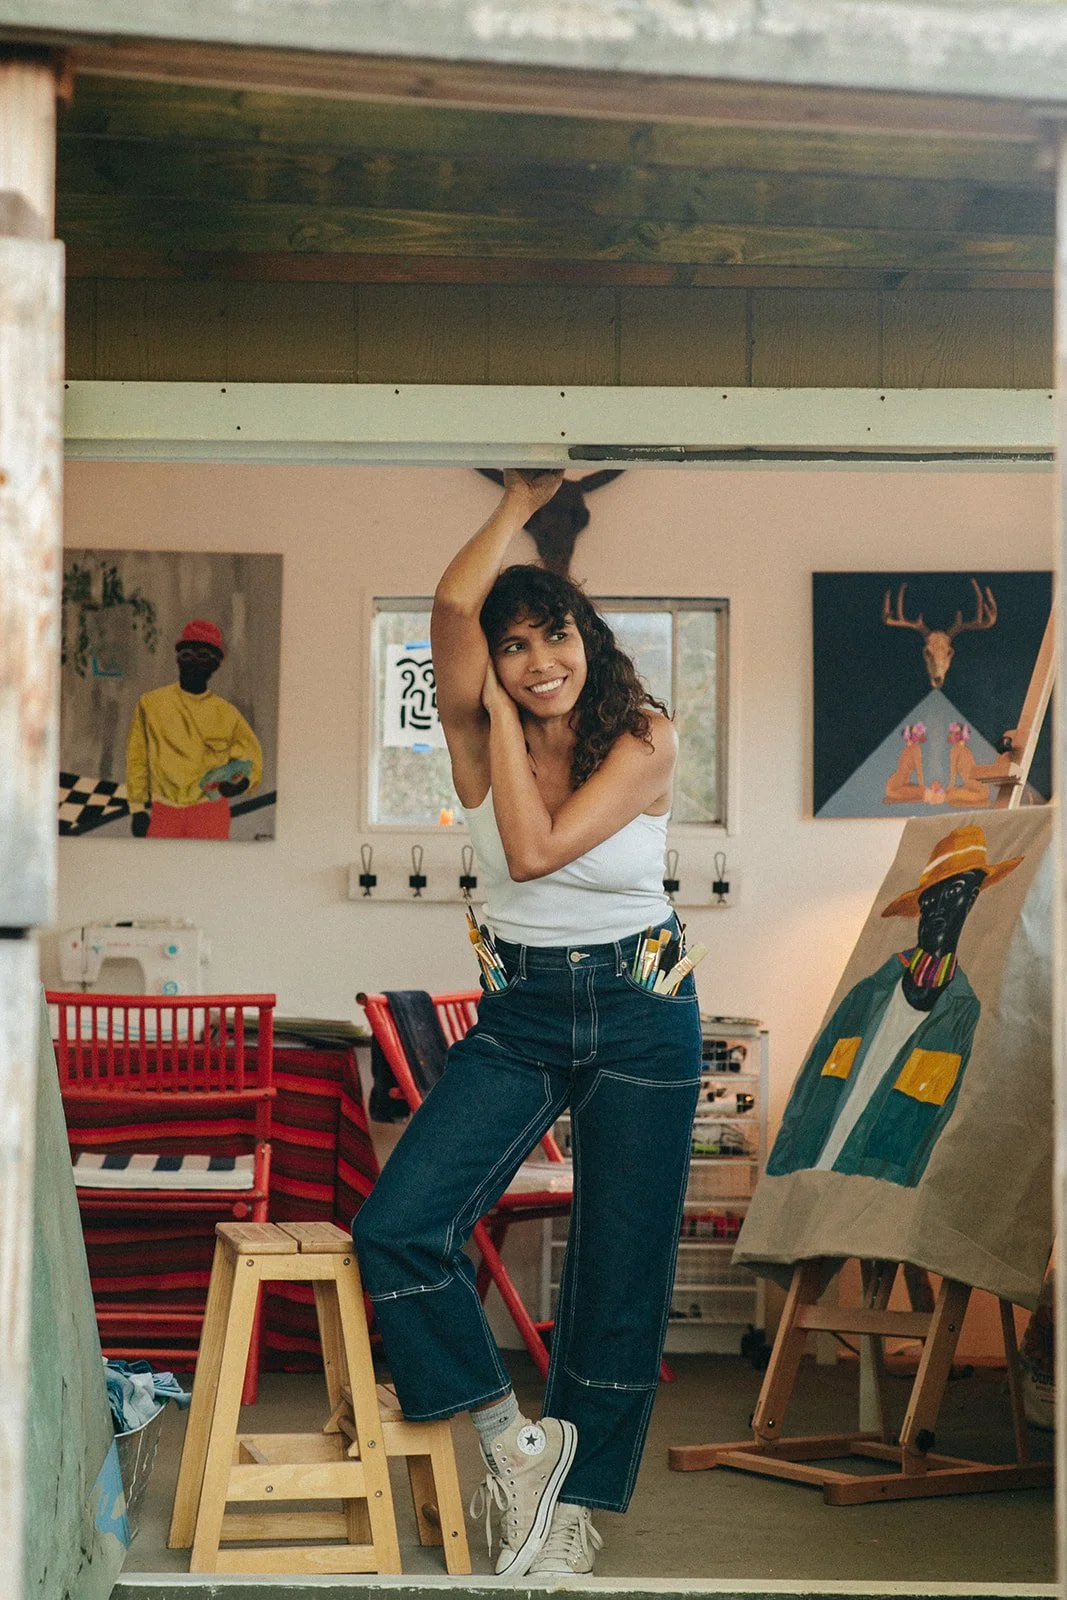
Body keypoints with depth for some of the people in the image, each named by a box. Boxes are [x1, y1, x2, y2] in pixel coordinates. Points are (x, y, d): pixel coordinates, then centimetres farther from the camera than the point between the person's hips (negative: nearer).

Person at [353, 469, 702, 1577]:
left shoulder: (644, 740, -10)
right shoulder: (479, 740, -3)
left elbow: (535, 848, -23)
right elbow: (453, 603, -23)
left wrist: (507, 722, -16)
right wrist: (523, 497, -15)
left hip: (639, 1013, -2)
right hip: (520, 1015, 2)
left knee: (620, 1271, 4)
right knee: (395, 1226, -15)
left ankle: (574, 1503, 20)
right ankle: (515, 1441, 0)